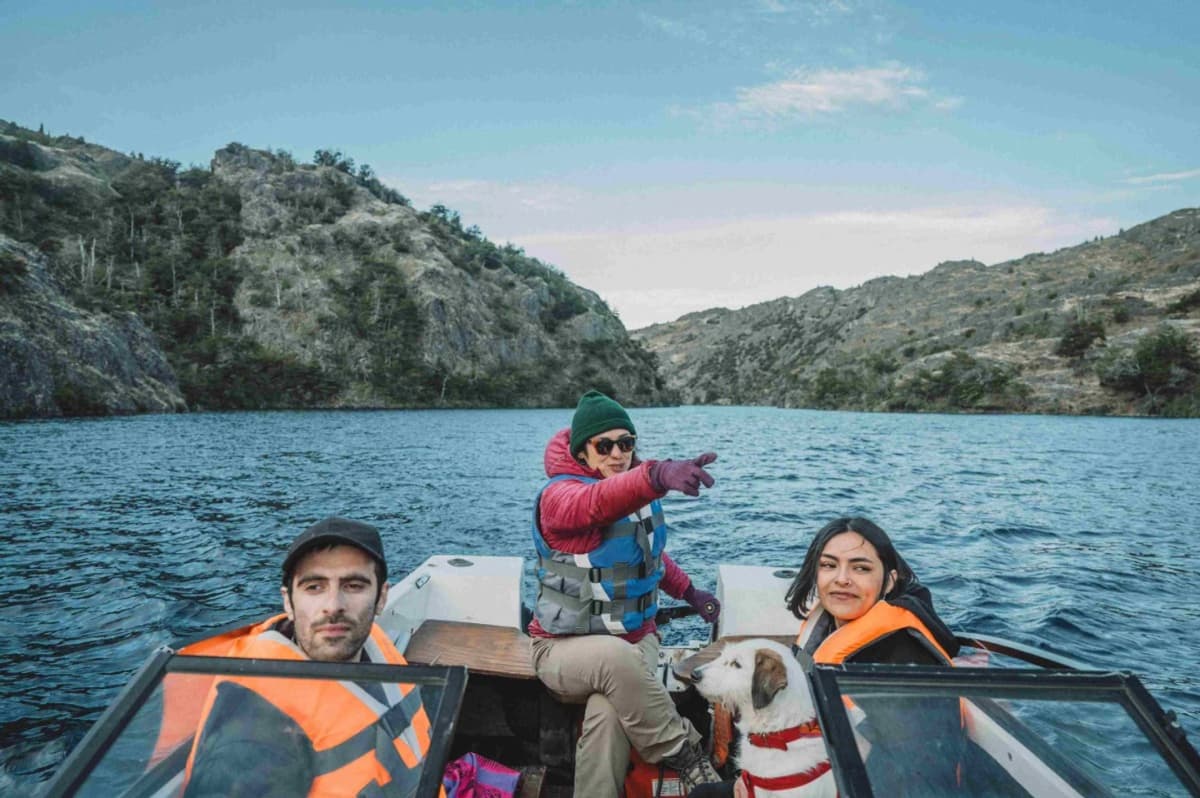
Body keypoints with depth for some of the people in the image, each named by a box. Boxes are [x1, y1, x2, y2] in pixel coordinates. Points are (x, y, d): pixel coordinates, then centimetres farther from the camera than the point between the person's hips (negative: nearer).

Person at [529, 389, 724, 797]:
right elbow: (599, 502, -45)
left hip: (636, 638, 4)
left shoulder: (638, 488, 2)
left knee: (608, 713, -31)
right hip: (566, 646, -4)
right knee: (614, 656, -38)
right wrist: (658, 474, -63)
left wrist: (689, 591, 13)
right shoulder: (558, 496, -19)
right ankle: (685, 756, -18)